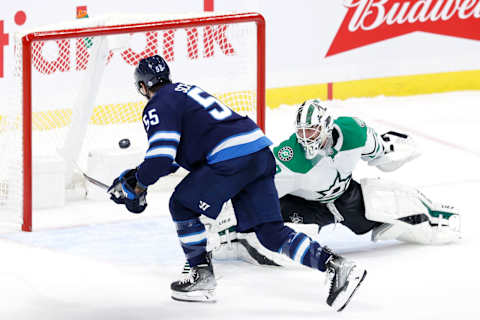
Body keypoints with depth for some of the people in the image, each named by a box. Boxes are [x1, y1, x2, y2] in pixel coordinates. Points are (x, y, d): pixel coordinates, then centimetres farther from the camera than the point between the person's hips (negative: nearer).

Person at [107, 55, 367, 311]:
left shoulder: (158, 106, 1)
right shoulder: (184, 90, 30)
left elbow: (161, 158, -10)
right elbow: (175, 155, 38)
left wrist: (137, 184, 7)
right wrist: (140, 172, 36)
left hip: (231, 158, -9)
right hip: (261, 152, 9)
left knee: (181, 204, 8)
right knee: (270, 232, 6)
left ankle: (202, 275, 11)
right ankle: (336, 266, -6)